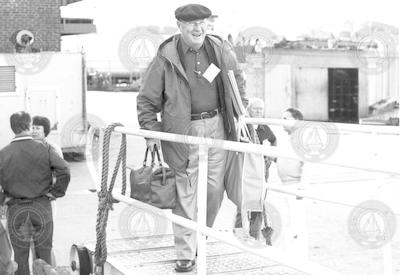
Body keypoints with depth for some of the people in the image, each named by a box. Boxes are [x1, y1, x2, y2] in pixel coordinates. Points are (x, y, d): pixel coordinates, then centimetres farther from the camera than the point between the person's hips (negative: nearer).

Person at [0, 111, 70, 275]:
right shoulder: (44, 149, -7)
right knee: (44, 253, 12)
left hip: (16, 210, 0)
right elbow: (64, 171, -16)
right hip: (42, 207, 0)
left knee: (20, 256, 11)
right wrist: (55, 192, -5)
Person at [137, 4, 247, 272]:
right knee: (186, 194, -1)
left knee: (215, 187, 6)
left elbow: (237, 80, 21)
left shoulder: (221, 49, 4)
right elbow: (147, 99, -2)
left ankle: (202, 237, 30)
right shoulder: (166, 57, -7)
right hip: (184, 131, -3)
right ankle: (186, 254, 9)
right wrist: (151, 131, -9)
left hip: (217, 126, 4)